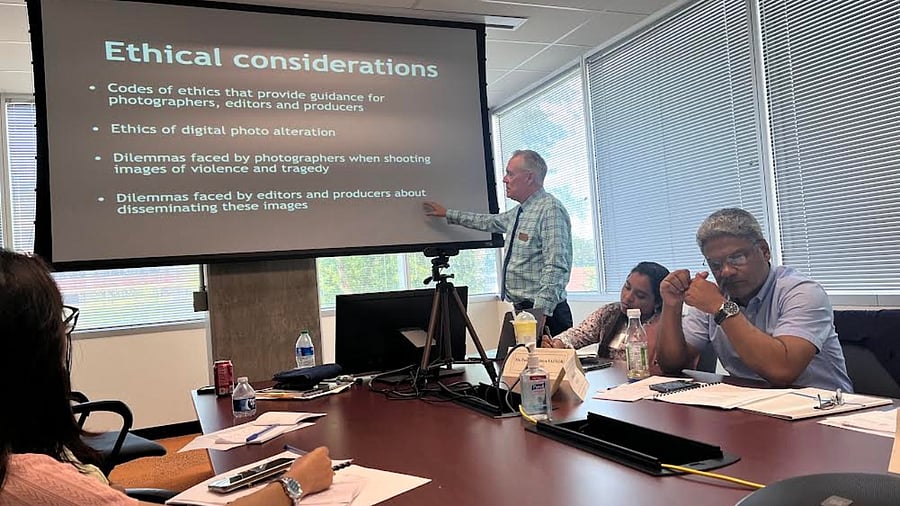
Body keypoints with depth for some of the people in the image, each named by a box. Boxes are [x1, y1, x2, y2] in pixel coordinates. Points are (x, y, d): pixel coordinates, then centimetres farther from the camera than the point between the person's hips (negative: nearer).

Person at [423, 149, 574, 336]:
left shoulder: (550, 210, -13)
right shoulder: (518, 212, 16)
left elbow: (556, 268, -21)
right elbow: (488, 222, 33)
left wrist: (540, 311, -26)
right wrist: (447, 214, 38)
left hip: (544, 313, -8)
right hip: (522, 310, 8)